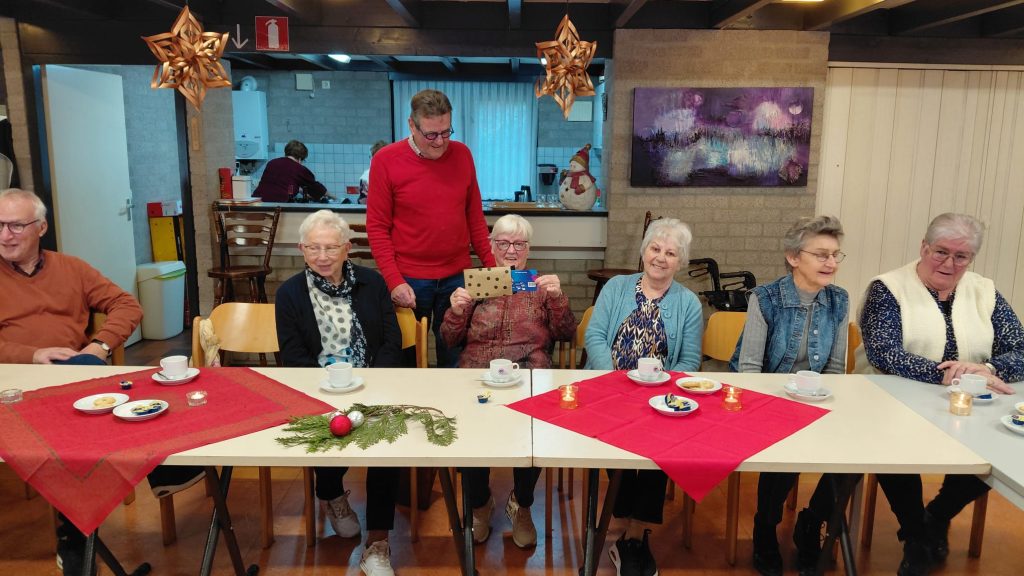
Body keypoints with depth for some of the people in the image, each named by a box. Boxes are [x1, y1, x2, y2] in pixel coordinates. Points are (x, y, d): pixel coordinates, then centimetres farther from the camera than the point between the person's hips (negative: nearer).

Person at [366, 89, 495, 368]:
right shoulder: (386, 160, -7)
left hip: (458, 276, 3)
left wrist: (491, 264, 6)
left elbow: (475, 216, 10)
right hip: (409, 280, -2)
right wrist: (394, 281, -13)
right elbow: (377, 227, -6)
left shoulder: (462, 154, 3)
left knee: (454, 355, 12)